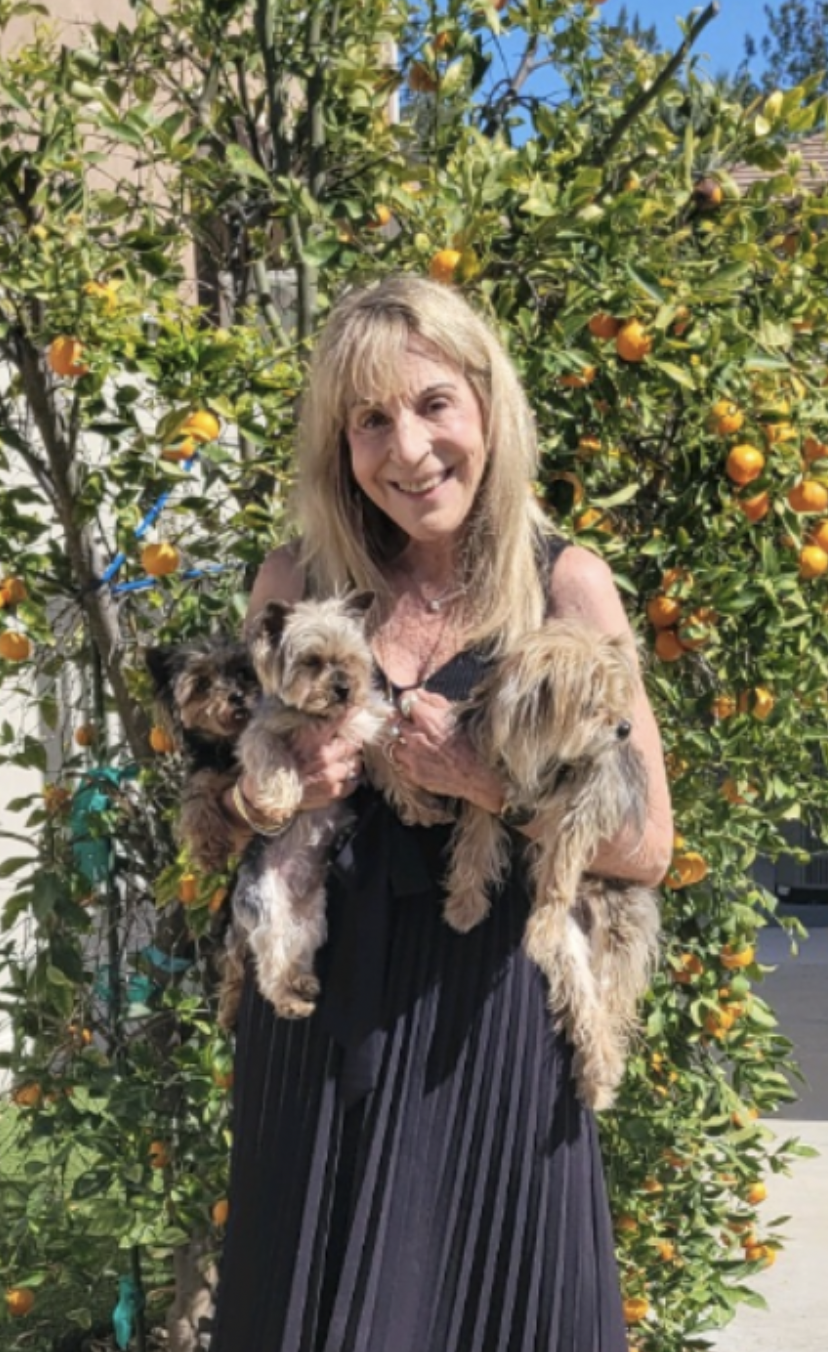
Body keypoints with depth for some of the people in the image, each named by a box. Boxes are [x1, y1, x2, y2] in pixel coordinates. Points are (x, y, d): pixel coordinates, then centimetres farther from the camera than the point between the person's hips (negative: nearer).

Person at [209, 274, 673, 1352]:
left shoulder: (567, 587, -6)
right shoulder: (298, 582, 1)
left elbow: (644, 844, -7)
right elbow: (224, 807, 13)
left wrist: (484, 777, -21)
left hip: (489, 1018, -2)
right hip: (318, 1012, 3)